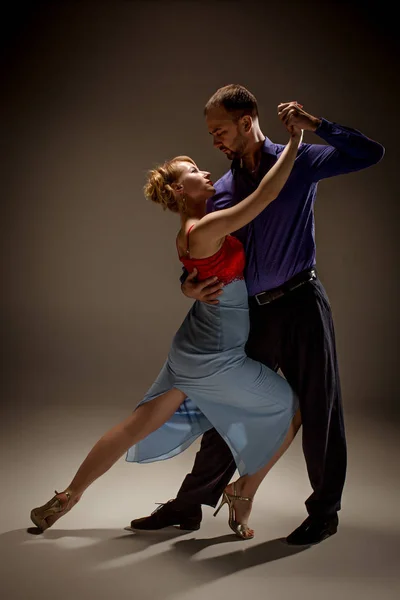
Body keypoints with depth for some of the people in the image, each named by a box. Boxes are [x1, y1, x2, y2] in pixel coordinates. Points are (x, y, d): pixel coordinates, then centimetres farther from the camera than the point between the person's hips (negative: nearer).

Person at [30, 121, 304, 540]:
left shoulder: (189, 232, 4)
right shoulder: (205, 230, -23)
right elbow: (264, 195, -27)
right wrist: (294, 143, -20)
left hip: (190, 348, 8)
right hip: (216, 359, -8)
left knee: (136, 426, 14)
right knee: (291, 409, 11)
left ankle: (68, 497, 23)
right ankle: (243, 492, 20)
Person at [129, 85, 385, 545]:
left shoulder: (300, 163, -2)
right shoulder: (222, 190, 10)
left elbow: (371, 154, -6)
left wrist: (315, 125, -15)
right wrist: (189, 286, -8)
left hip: (301, 304, -4)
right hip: (254, 314, 4)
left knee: (318, 411, 5)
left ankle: (324, 512, 22)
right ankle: (190, 504, 22)